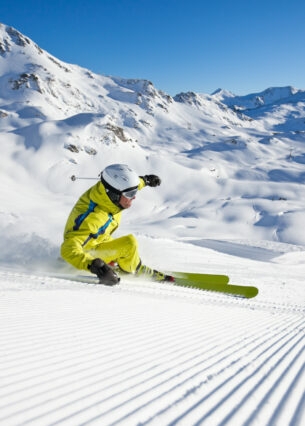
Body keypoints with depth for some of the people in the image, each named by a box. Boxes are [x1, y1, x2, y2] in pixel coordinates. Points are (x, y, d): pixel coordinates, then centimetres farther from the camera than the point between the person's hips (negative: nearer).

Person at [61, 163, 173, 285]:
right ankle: (132, 269, 5)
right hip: (86, 253, -8)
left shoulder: (110, 190, -19)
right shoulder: (91, 217, -42)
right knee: (129, 243, -22)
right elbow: (69, 249, -48)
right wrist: (93, 265, -62)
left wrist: (145, 180, 21)